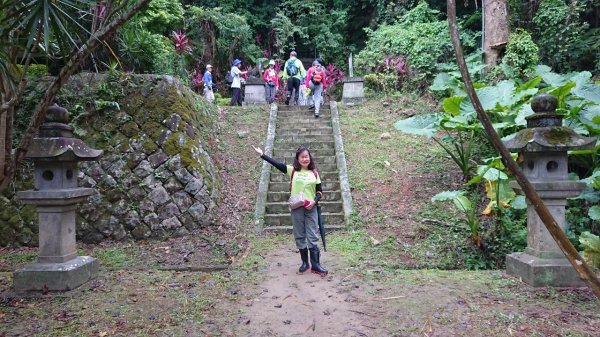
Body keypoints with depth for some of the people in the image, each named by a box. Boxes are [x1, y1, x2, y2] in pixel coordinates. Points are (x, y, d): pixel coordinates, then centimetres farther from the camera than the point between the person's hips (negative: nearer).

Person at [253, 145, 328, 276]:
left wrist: (314, 201, -12)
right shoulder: (292, 170, 1)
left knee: (312, 237, 0)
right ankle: (304, 262, 21)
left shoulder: (314, 173, 4)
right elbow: (277, 164, -5)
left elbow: (319, 192, 6)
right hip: (296, 208, 0)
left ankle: (315, 265, 5)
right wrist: (262, 154, -10)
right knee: (299, 236, 7)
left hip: (311, 208, 0)